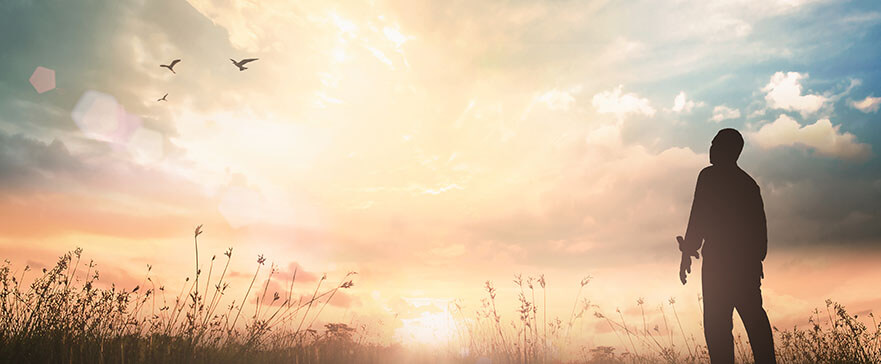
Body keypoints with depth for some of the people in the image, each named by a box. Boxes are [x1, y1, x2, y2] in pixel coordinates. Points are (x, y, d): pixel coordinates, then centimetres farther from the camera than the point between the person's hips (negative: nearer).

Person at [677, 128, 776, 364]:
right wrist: (758, 258, 21)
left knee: (716, 322, -6)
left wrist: (688, 252, -6)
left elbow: (698, 216, -10)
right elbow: (760, 223, 17)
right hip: (748, 260, 7)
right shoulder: (748, 182, 19)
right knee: (754, 315, 12)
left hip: (719, 258, -7)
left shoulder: (709, 175, -3)